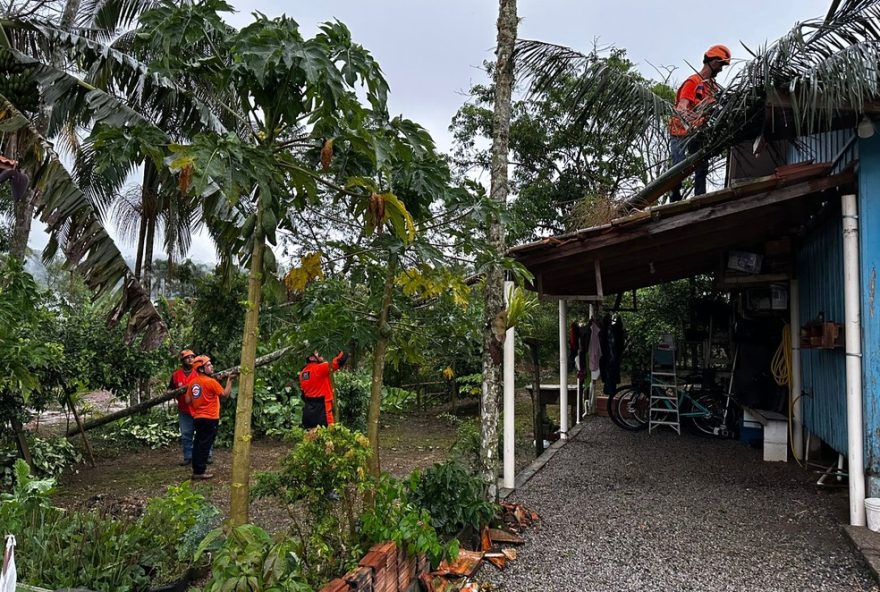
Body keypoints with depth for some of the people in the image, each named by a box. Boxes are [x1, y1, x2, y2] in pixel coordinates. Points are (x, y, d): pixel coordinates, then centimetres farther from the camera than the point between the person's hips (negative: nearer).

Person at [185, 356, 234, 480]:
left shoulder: (193, 382, 6)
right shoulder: (211, 382, -15)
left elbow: (188, 401, 7)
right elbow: (225, 394, -10)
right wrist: (229, 380, -2)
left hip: (197, 418, 7)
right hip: (210, 418, -7)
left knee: (198, 443, 15)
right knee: (205, 445, -2)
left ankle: (196, 469, 21)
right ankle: (199, 472, 1)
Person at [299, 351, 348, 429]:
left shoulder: (302, 373, 9)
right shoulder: (319, 368, -13)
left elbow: (303, 391, 16)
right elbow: (338, 361, -14)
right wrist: (342, 353, 3)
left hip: (308, 408, 8)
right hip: (321, 407, -8)